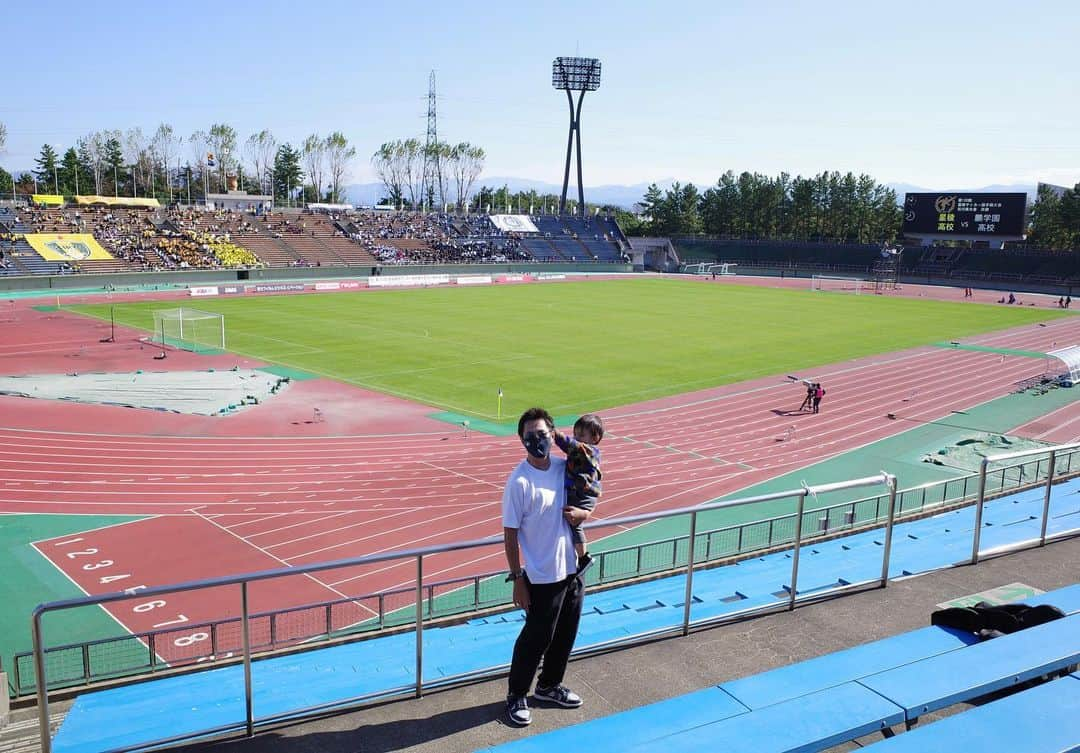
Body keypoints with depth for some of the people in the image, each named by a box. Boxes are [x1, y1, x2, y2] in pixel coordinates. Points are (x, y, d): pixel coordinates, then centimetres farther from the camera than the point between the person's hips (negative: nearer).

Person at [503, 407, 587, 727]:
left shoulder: (565, 467, 0)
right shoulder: (519, 482, -19)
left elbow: (586, 503, 14)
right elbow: (510, 534, -15)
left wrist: (581, 514, -10)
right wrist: (517, 580, -15)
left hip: (572, 570, 7)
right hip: (542, 577, -6)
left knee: (565, 635, 20)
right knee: (536, 639, 7)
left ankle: (549, 686, 41)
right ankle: (516, 695, 28)